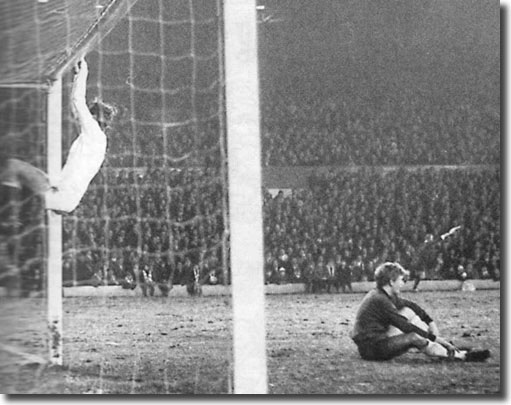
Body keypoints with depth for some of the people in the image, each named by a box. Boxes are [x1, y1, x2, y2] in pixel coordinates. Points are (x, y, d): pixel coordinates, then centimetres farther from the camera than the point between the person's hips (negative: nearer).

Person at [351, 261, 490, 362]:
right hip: (371, 348, -10)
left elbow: (412, 305, 22)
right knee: (415, 337, -24)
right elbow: (405, 327, -22)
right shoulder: (379, 300, -20)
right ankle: (459, 356, -18)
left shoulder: (386, 296, 10)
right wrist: (434, 337, -18)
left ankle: (447, 347, 4)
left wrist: (431, 323, 12)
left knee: (408, 311, 7)